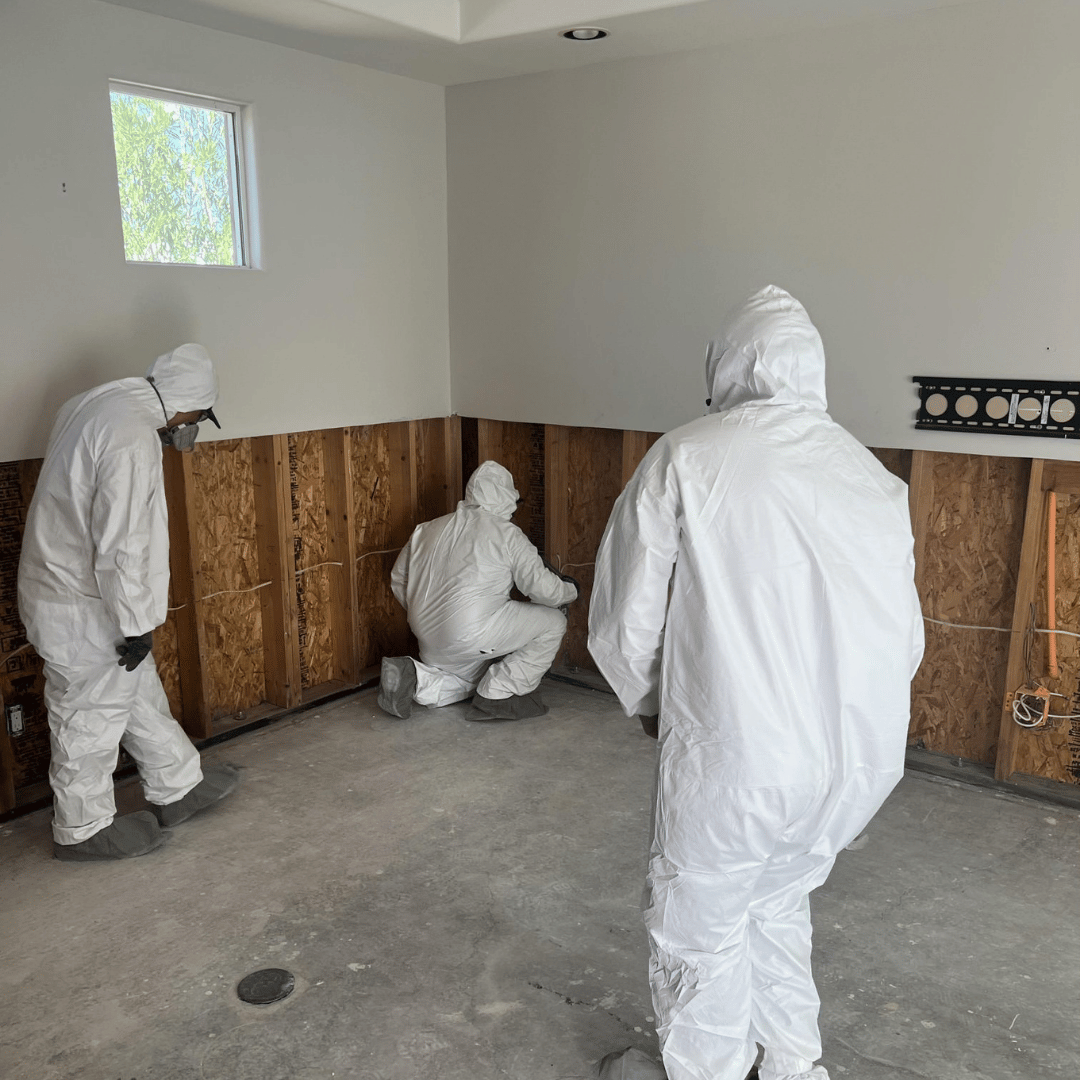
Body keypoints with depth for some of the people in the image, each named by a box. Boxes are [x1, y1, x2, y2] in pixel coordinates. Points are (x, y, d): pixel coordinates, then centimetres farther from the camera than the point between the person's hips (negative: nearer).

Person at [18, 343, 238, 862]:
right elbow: (121, 547, -28)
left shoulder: (98, 403, 5)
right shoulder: (133, 440, -27)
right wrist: (136, 625, -17)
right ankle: (82, 829, 27)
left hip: (64, 582, 10)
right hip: (84, 609, -10)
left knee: (139, 693, 20)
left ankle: (177, 787, 36)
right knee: (92, 716, 8)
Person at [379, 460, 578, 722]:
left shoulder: (428, 529, 14)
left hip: (429, 639, 8)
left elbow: (399, 579, 21)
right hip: (470, 635, -8)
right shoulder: (507, 534, -4)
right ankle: (499, 694, 3)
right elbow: (543, 588, -4)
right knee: (552, 622, 5)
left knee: (464, 681, 35)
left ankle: (411, 677, 6)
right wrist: (570, 590, 18)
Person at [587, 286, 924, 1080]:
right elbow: (906, 637, 10)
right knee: (777, 900, 29)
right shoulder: (873, 476, 7)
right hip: (866, 755, 6)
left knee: (701, 931, 17)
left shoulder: (687, 458, -8)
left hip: (738, 755, -6)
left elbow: (625, 627, -6)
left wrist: (654, 703, 13)